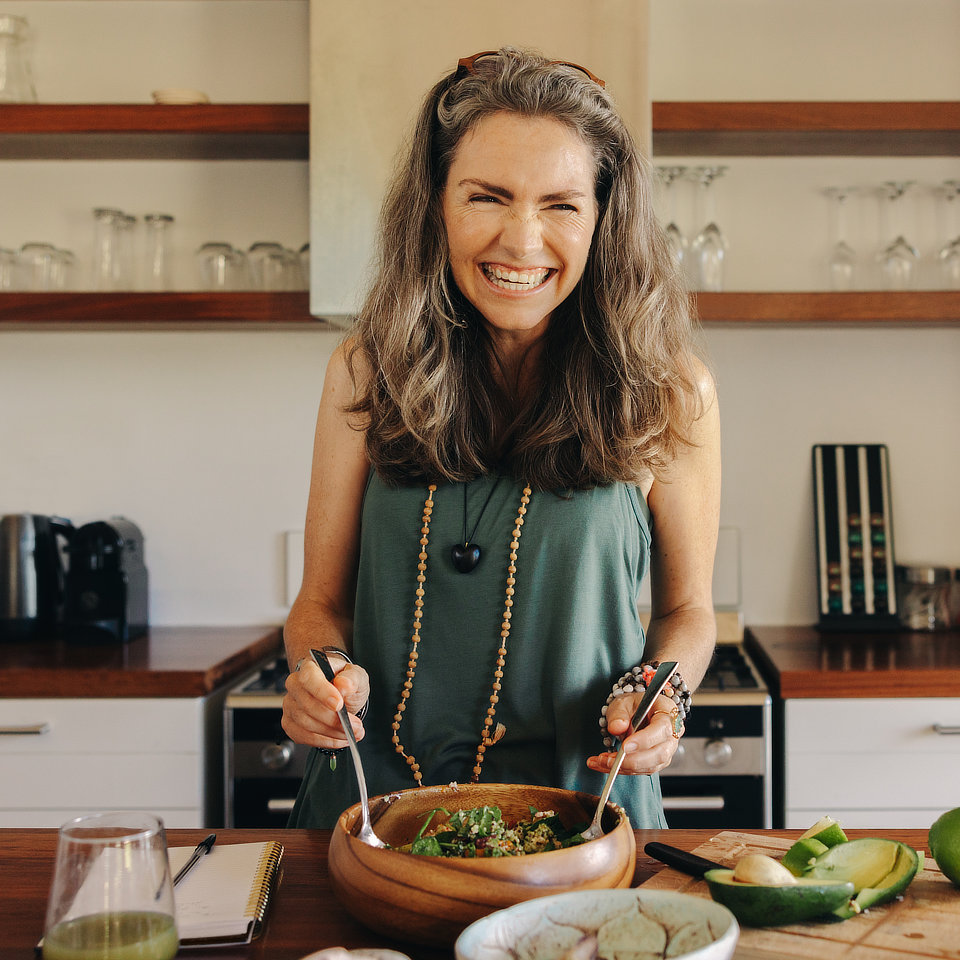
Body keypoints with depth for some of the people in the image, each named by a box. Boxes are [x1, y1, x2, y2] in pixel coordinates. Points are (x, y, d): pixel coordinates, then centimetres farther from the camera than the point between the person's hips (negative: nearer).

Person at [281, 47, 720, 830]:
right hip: (378, 795, 2)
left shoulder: (667, 392, -4)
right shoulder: (367, 372, 0)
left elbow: (687, 609, 8)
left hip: (582, 806, -1)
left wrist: (662, 692, -12)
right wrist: (322, 671, -13)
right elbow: (323, 596, 7)